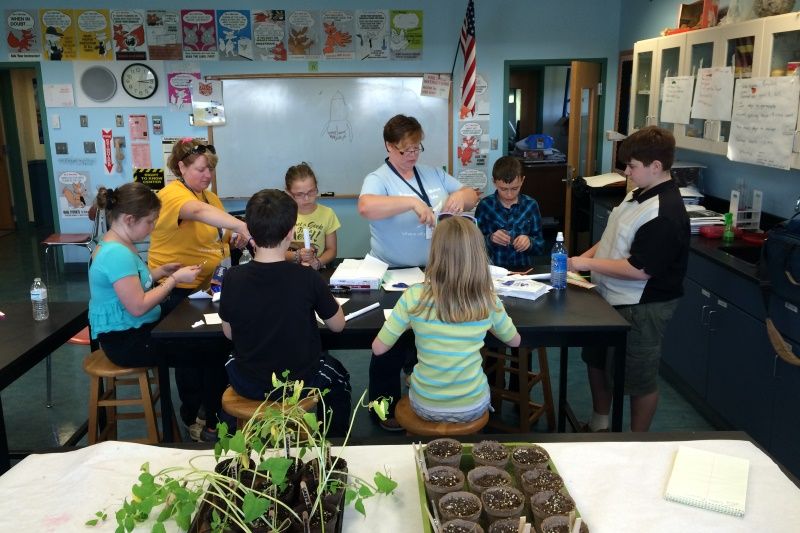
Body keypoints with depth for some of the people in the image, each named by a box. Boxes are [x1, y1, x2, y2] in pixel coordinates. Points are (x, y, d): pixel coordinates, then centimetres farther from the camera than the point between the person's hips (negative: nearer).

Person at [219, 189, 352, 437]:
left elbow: (229, 333, -2)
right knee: (339, 377, 32)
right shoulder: (308, 279, -23)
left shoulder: (232, 279, -18)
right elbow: (338, 325, -7)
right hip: (300, 384, -1)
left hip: (247, 386, 2)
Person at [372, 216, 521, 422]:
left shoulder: (415, 297, -21)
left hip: (426, 406, -1)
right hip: (473, 407, 1)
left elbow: (378, 348, -11)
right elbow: (514, 341, 5)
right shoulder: (489, 301, -15)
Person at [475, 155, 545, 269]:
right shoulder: (485, 205, 0)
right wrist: (490, 239, -17)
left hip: (524, 269, 2)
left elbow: (540, 247, 7)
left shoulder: (531, 205, 3)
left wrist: (530, 242, -13)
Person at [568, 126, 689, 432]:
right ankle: (598, 426, 43)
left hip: (640, 308, -10)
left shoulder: (664, 214, -26)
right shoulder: (638, 194, 5)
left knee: (639, 379, 7)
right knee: (597, 360, 23)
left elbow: (639, 269, -28)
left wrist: (588, 263, -21)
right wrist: (584, 257, 2)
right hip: (611, 298, 11)